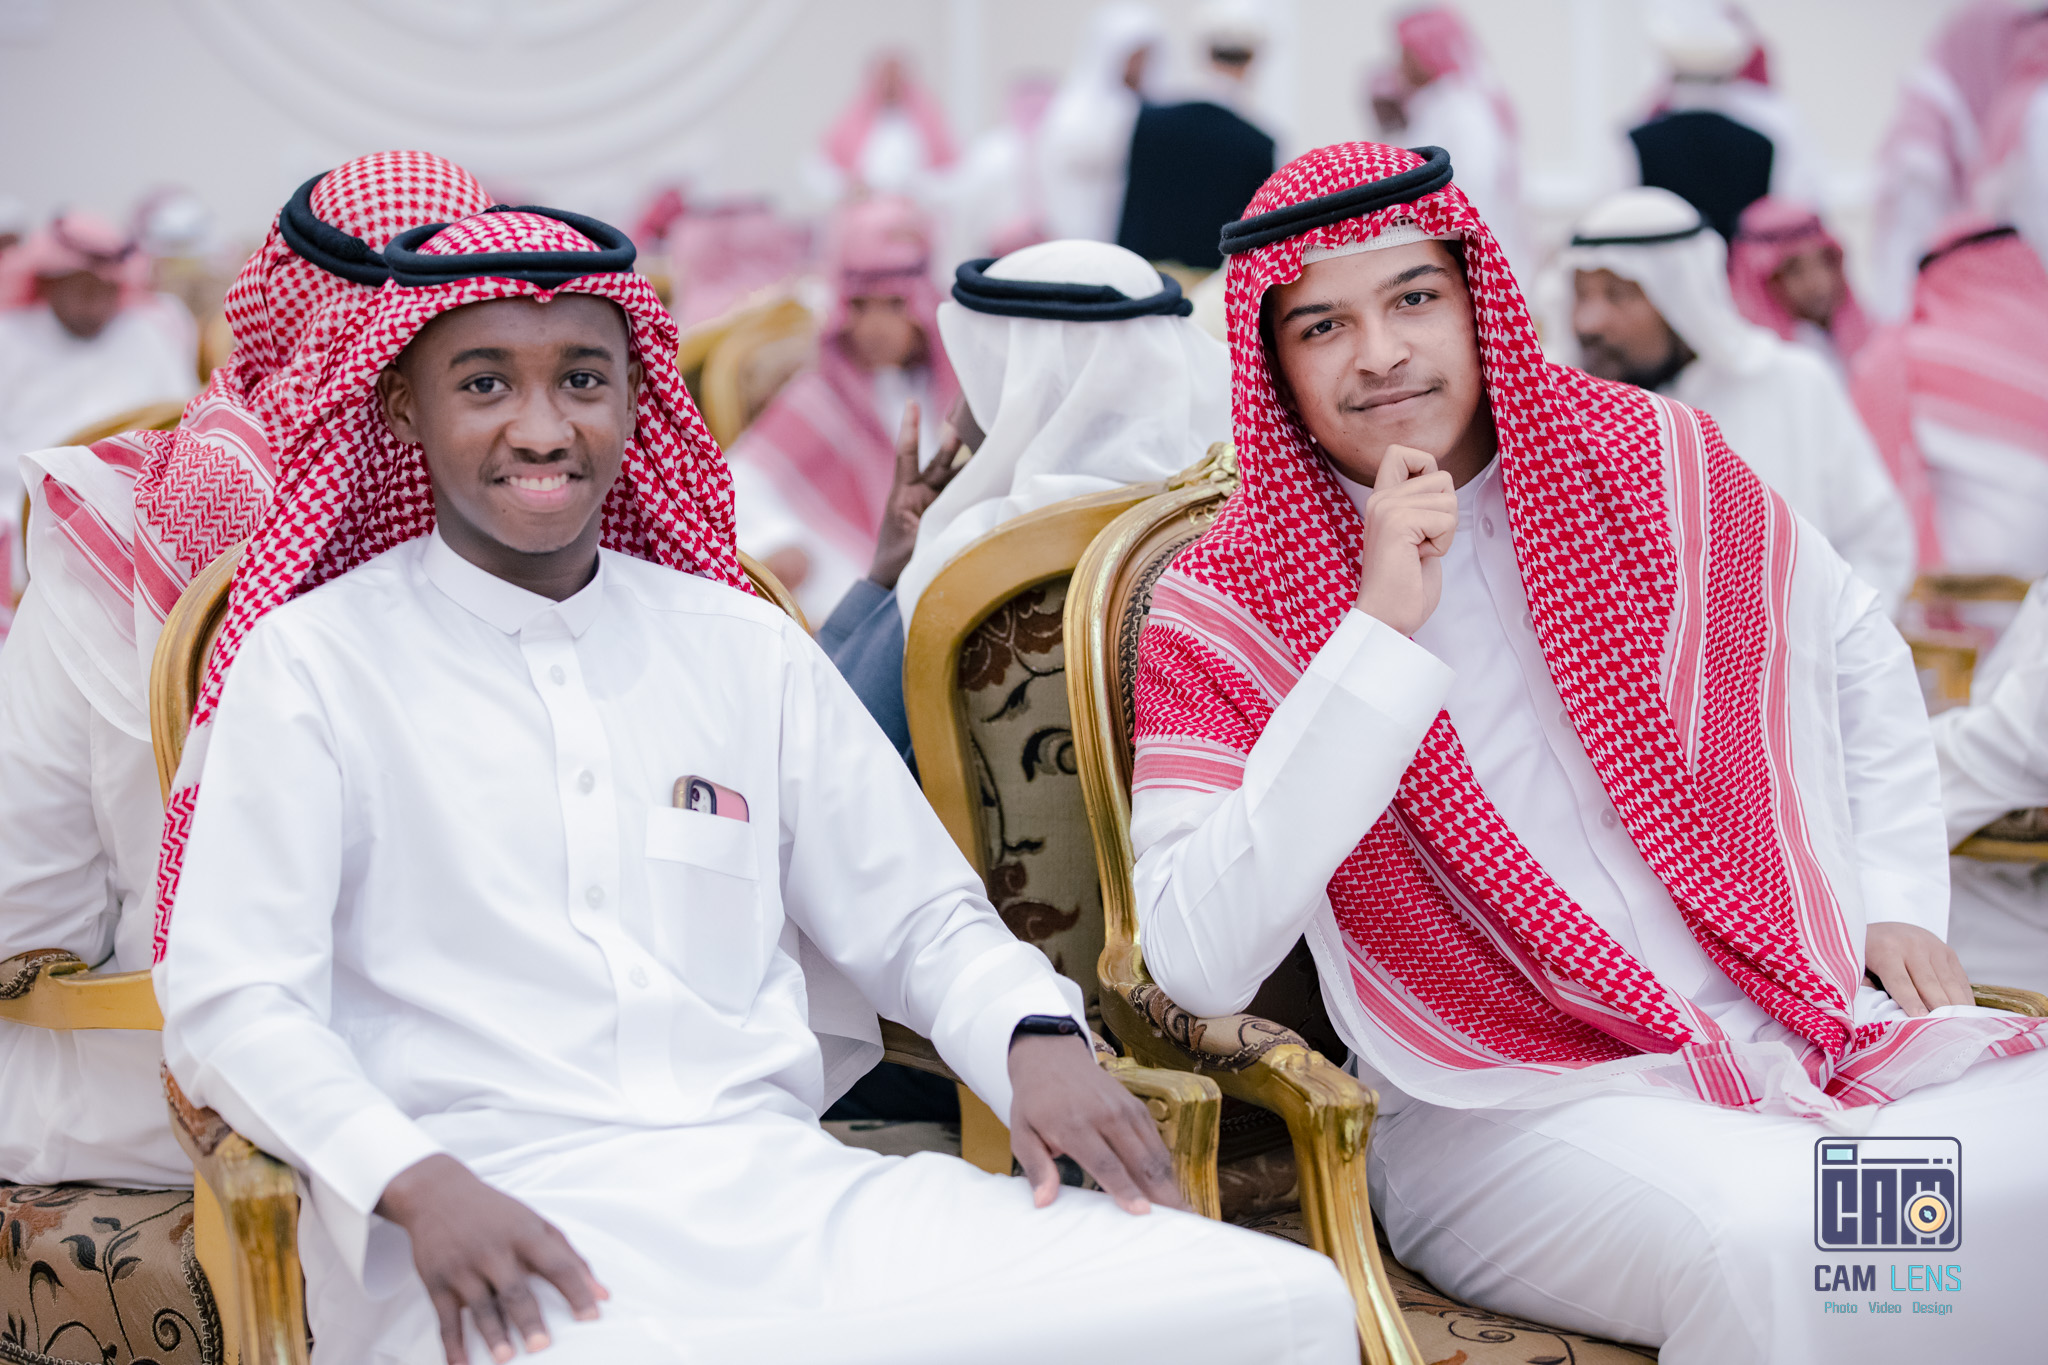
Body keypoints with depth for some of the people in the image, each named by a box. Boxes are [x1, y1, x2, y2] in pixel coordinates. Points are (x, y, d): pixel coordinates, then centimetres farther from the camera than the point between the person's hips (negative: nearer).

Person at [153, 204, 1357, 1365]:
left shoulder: (750, 650, 19)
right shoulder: (312, 663, 7)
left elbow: (918, 916, 23)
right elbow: (230, 1004, -2)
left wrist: (1035, 1039, 0)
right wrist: (419, 1186, -20)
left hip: (784, 1190, 4)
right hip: (493, 1214, -4)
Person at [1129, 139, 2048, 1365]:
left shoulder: (1659, 463, 8)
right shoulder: (1222, 607, -4)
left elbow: (1859, 658, 26)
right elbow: (1197, 965, -19)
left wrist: (1898, 905, 15)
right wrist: (1381, 631, -20)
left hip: (1809, 1031, 4)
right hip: (1509, 1112, -4)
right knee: (1779, 1242, -34)